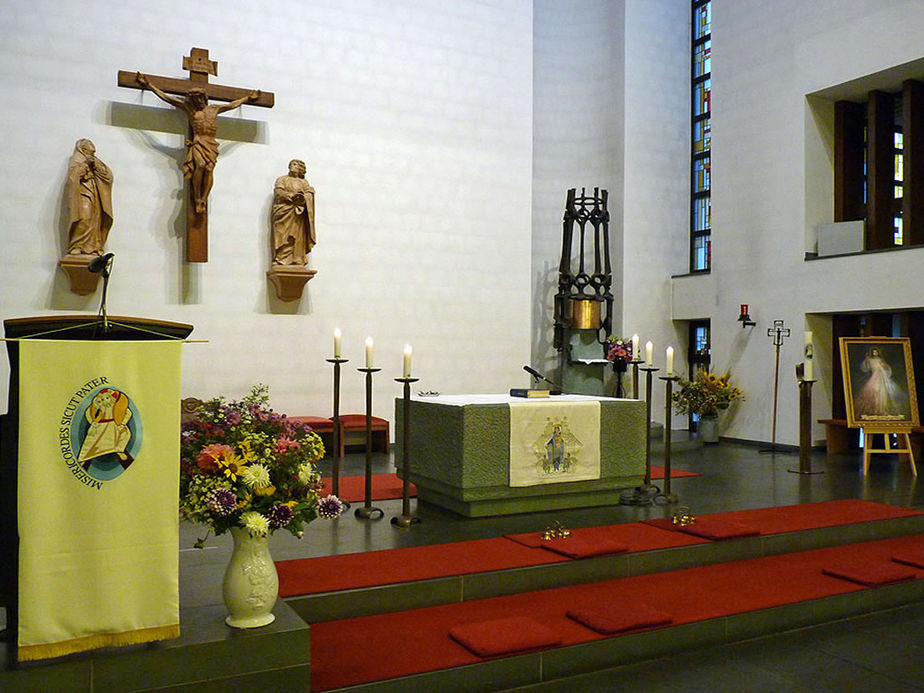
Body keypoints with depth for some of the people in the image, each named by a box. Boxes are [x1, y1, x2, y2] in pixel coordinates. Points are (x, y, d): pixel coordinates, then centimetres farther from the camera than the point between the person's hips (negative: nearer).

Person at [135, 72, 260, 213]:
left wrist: (248, 98, 46)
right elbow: (164, 96, 20)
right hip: (198, 142, -2)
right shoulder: (188, 107, 18)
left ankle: (203, 200, -28)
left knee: (209, 169, -21)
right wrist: (148, 85, 22)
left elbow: (232, 104, 38)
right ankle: (197, 199, -21)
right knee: (200, 165, -29)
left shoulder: (214, 108, 25)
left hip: (212, 144, 2)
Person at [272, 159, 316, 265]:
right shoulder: (281, 179, 19)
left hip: (299, 214, 2)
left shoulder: (303, 182, 24)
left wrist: (303, 198, -15)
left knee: (299, 238, -8)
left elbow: (310, 193, 8)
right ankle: (281, 261, -19)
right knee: (284, 236, -13)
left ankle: (298, 262, -12)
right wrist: (291, 196, -15)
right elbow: (278, 192, 2)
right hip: (284, 212, -2)